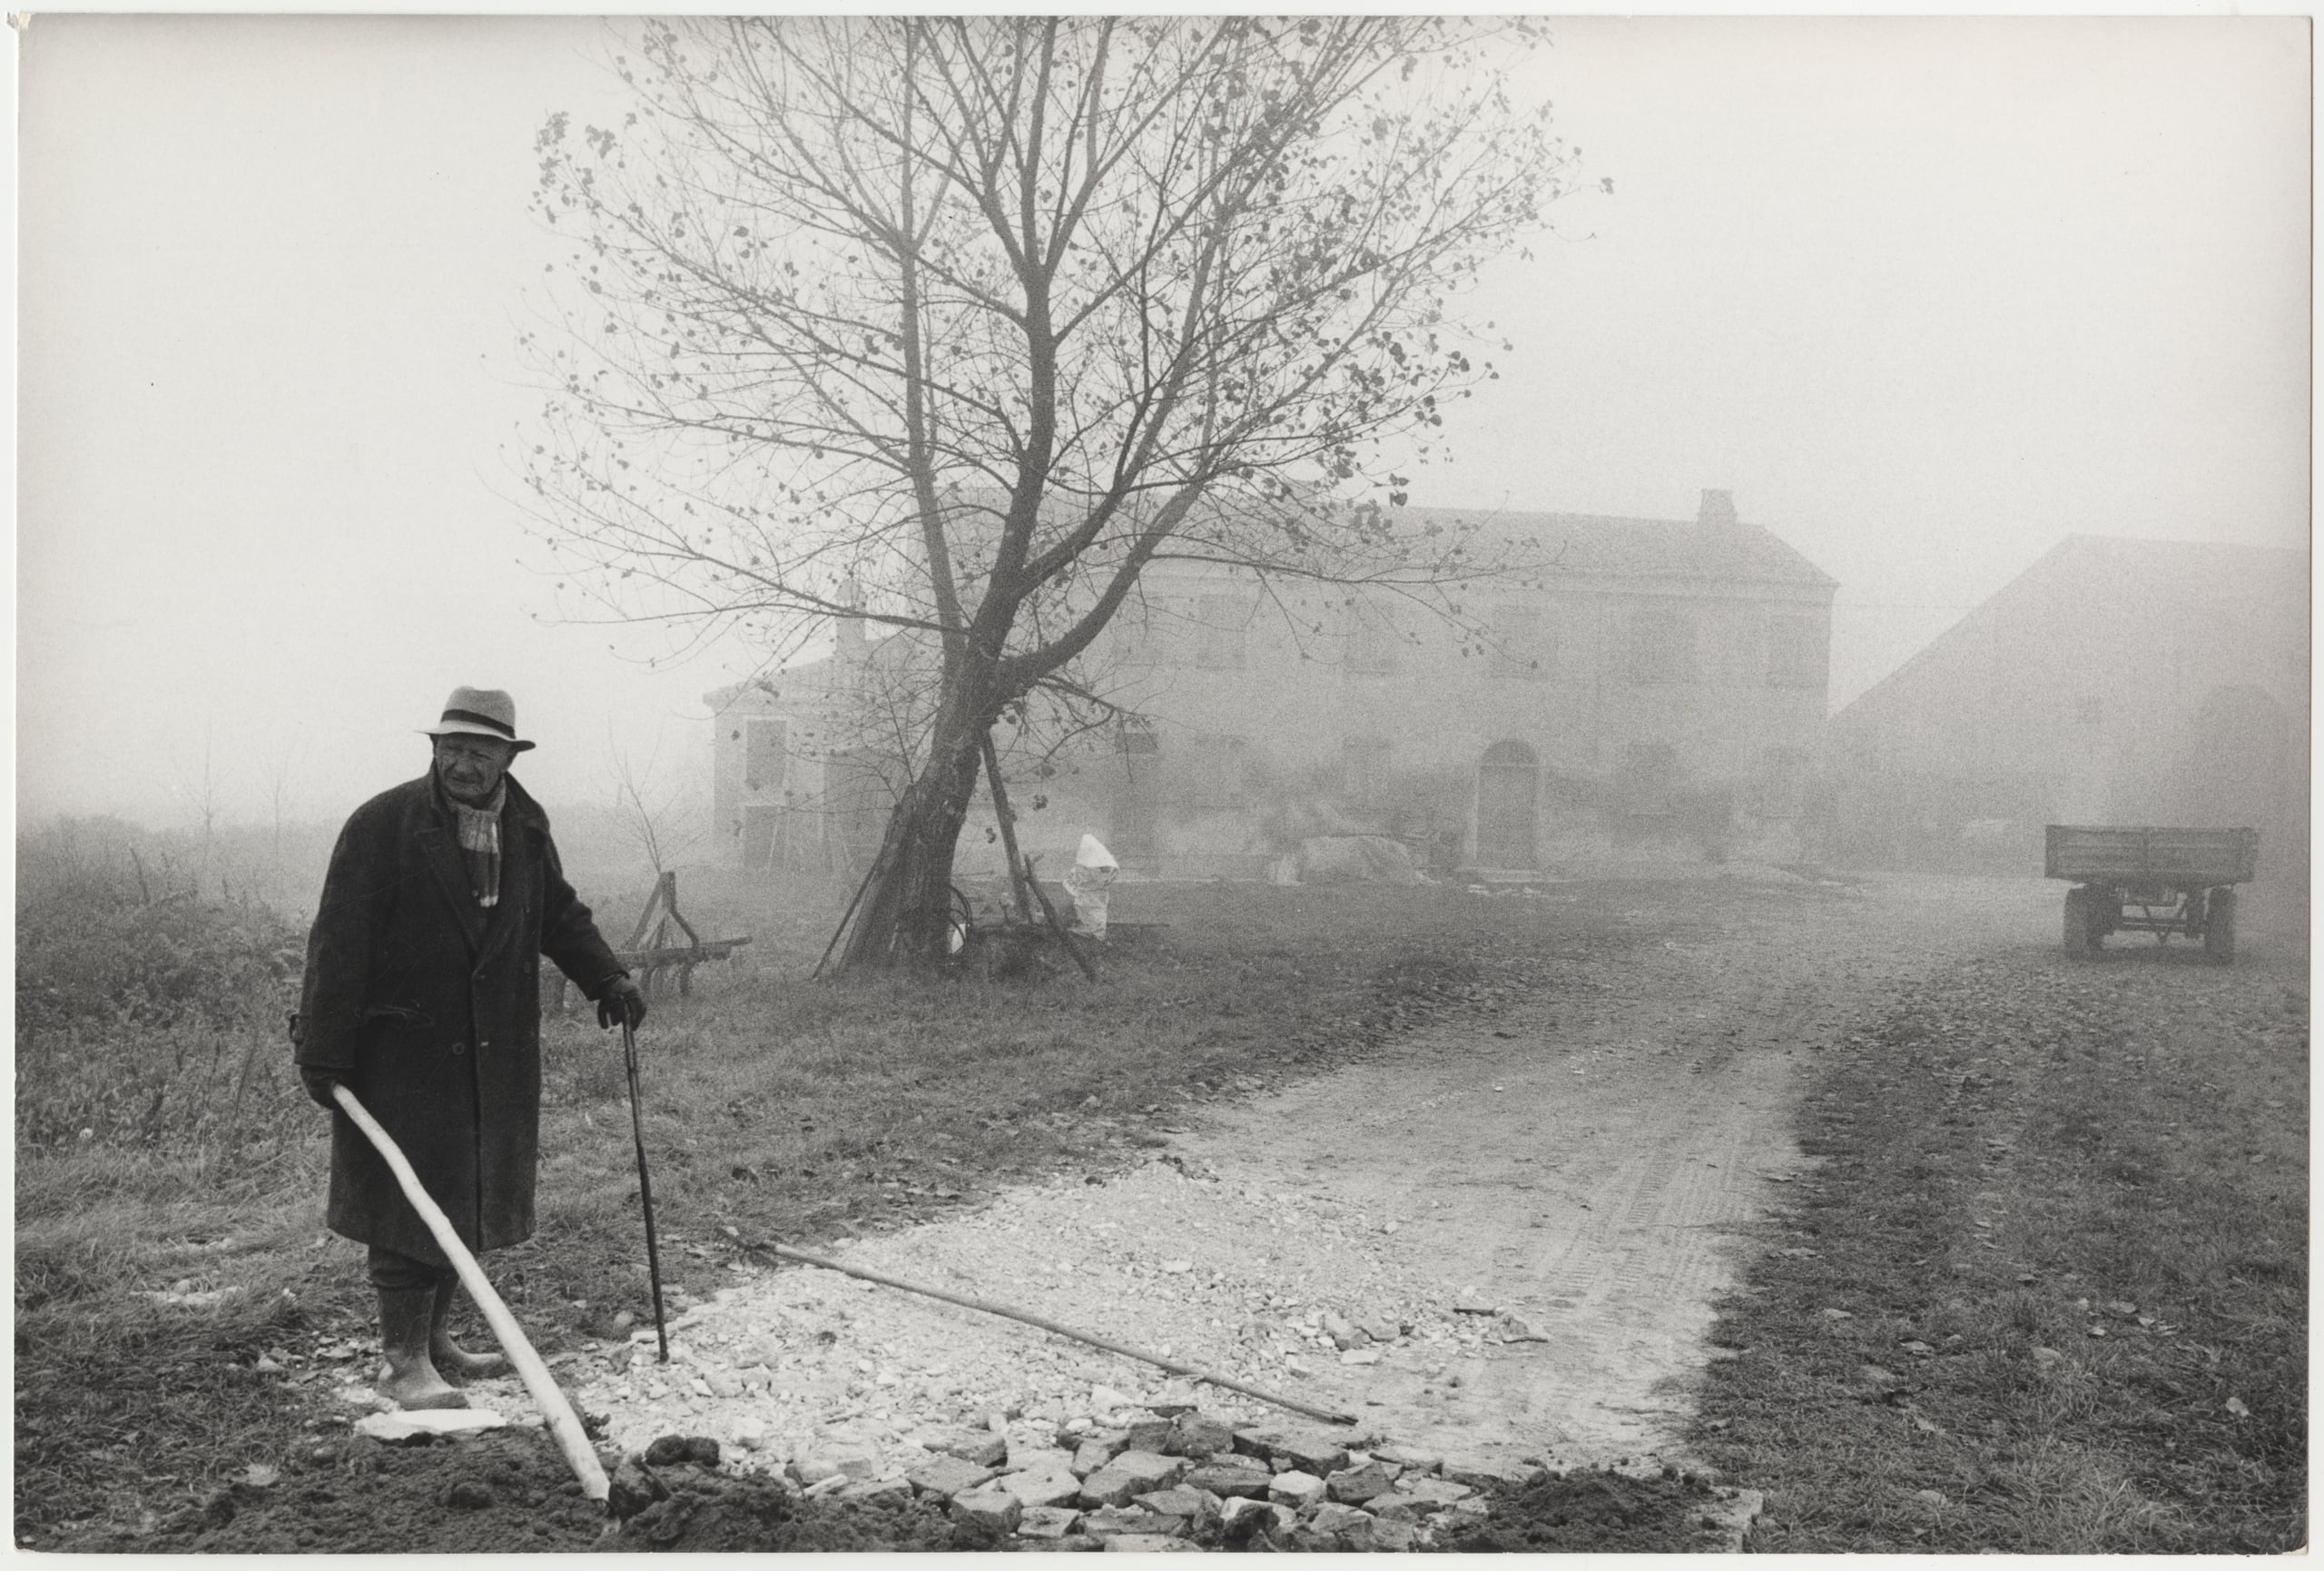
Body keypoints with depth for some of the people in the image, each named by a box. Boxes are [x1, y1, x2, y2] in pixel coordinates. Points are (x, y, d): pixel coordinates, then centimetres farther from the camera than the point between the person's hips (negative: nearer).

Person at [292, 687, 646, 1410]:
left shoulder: (525, 825, 6)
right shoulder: (383, 825, -12)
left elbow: (558, 913, 20)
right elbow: (339, 943, -13)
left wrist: (606, 977, 4)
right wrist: (323, 1053, -16)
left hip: (493, 1054, 6)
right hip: (400, 1051, -6)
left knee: (467, 1199, 12)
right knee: (411, 1202, -4)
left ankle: (433, 1338, 26)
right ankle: (403, 1359, 6)